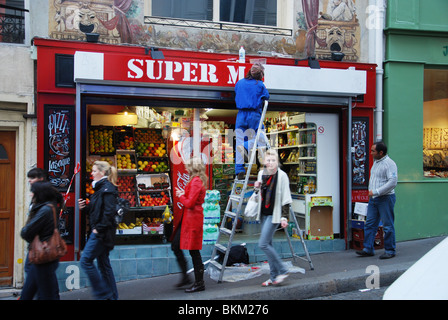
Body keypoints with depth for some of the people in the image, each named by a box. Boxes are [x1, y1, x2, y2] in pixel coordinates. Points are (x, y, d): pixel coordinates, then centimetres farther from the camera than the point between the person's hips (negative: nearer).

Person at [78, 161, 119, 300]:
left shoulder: (107, 188, -14)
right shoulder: (100, 187, 17)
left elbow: (110, 211, -22)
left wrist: (99, 228, -21)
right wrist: (85, 207, 3)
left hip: (102, 232, -10)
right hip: (98, 232, 10)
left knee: (86, 260, -6)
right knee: (104, 264, 12)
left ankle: (103, 293, 1)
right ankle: (112, 296, 19)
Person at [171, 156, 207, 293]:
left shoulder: (196, 182, -17)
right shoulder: (196, 180, 15)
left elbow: (190, 203, -21)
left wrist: (180, 196, -6)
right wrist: (183, 194, 8)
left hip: (193, 219, -11)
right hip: (187, 218, 11)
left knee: (194, 251, -3)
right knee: (175, 246, 15)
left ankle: (199, 283, 8)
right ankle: (185, 277, 25)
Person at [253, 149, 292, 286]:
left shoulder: (282, 176, -10)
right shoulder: (261, 173, 8)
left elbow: (285, 198, -11)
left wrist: (284, 217, -15)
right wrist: (257, 188, 0)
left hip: (274, 214, -7)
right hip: (264, 213, 7)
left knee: (263, 244, -13)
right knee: (268, 244, 9)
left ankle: (282, 271, 1)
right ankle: (274, 276, 18)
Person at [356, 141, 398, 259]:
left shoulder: (389, 163, -13)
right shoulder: (375, 162, 15)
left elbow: (393, 182, -21)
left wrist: (376, 192, -21)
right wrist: (370, 191, 14)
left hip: (385, 198, -8)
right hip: (373, 198, 8)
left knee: (388, 226, 1)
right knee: (370, 224, 7)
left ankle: (390, 251, 10)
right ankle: (368, 249, 12)